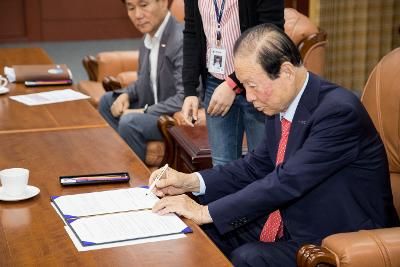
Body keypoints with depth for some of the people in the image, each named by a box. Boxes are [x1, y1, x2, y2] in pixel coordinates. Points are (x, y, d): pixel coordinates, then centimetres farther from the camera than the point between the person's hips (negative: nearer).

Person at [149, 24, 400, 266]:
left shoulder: (338, 111, -25)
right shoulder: (280, 107, 0)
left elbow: (286, 182, -30)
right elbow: (256, 166, 11)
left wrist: (205, 212, -25)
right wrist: (191, 182, -3)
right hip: (285, 221, 8)